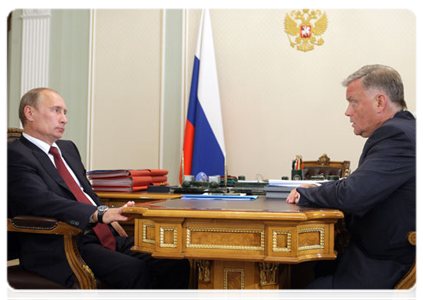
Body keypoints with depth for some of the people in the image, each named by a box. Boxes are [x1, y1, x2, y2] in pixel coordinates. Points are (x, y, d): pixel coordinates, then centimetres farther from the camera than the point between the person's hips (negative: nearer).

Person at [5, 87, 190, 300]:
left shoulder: (68, 148, 22)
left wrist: (114, 220, 7)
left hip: (104, 237, 8)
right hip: (63, 249, -8)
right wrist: (101, 214, -33)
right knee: (134, 271, -32)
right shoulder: (15, 156, -5)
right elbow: (43, 201, -21)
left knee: (177, 265, -11)